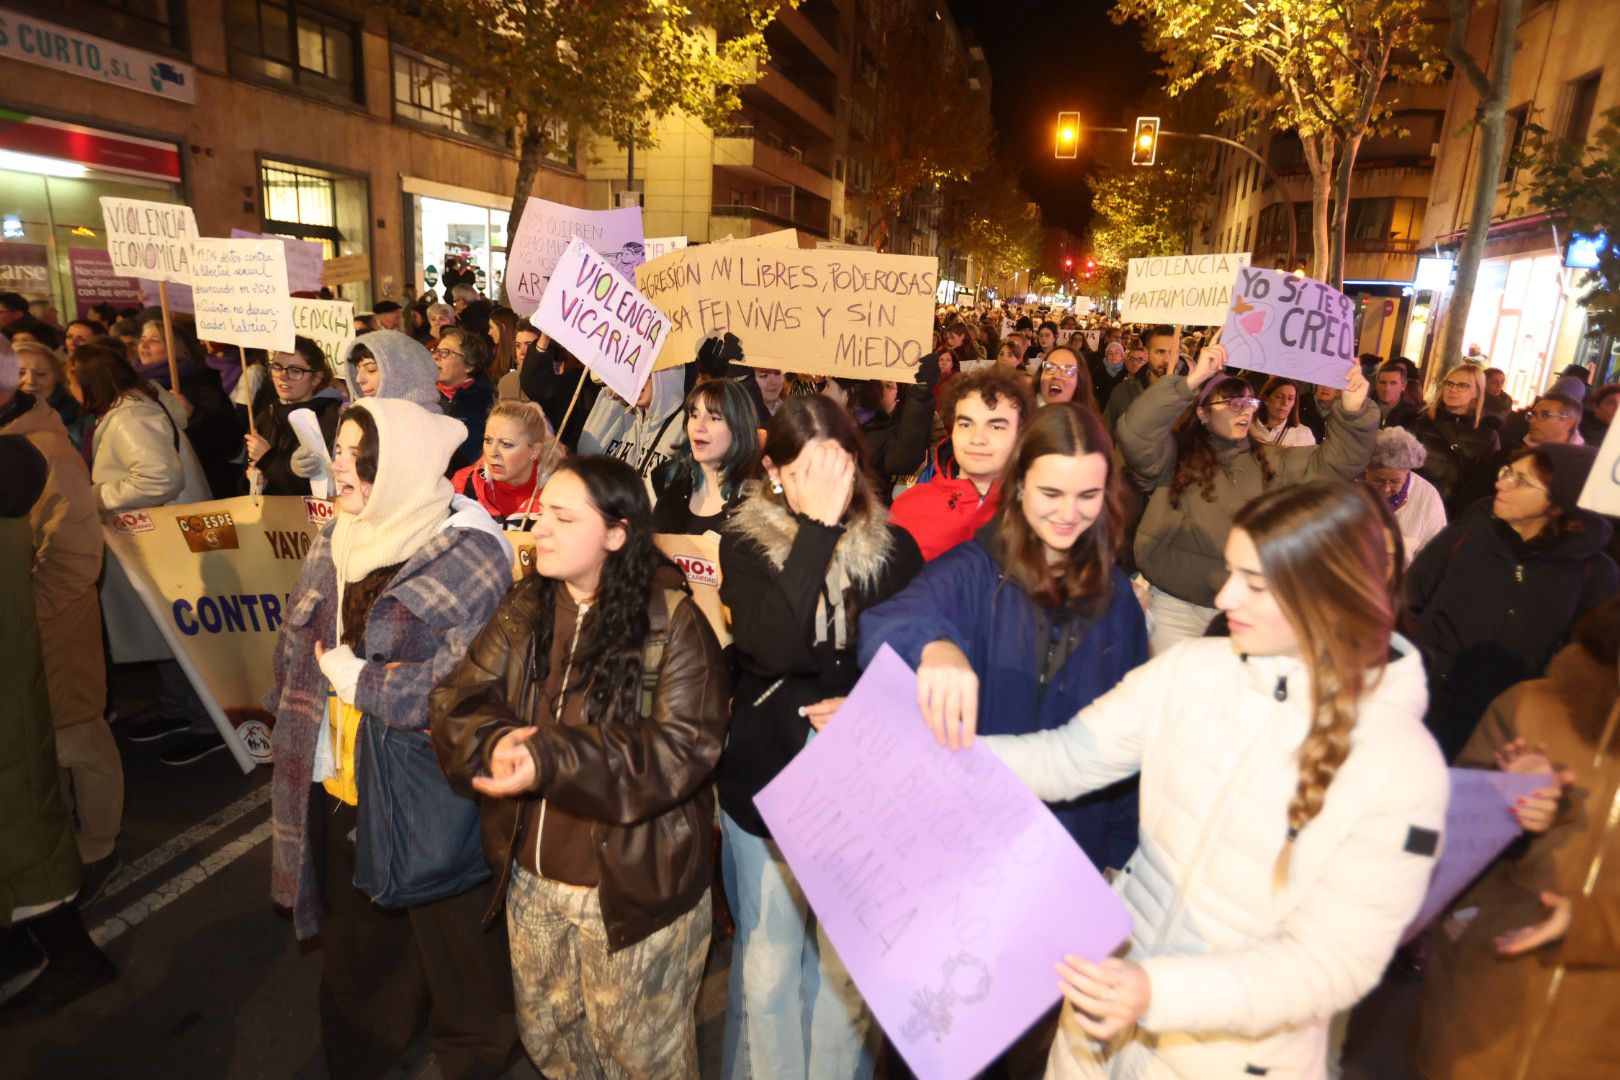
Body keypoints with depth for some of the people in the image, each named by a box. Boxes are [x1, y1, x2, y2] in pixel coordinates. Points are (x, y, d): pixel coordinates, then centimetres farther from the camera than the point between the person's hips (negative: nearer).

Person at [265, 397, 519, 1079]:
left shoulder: (467, 554, -19)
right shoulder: (337, 545, 4)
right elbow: (298, 656, 14)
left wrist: (357, 678, -17)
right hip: (342, 786, 7)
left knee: (452, 948, 14)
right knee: (356, 941, 25)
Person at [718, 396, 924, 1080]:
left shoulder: (893, 548, -3)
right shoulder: (745, 544, -7)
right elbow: (774, 648, -25)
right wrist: (818, 527, -26)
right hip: (766, 782, -1)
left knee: (846, 968, 15)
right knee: (767, 966, 14)